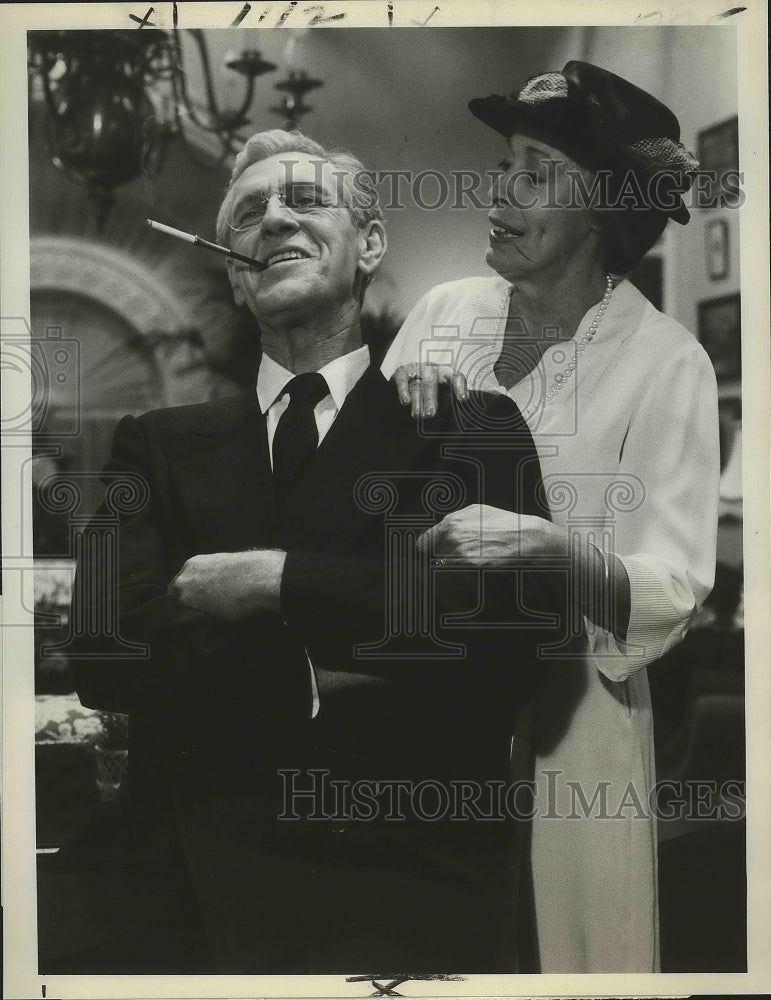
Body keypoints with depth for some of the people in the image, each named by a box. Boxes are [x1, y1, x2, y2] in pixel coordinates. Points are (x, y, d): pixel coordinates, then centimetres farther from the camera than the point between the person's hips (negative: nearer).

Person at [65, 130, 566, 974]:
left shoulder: (470, 427, 6)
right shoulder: (160, 446, 14)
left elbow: (525, 605, -11)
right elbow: (106, 656, 1)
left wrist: (277, 582, -10)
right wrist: (314, 676, -8)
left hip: (414, 883, -1)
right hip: (205, 880, 2)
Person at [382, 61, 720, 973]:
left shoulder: (666, 364, -12)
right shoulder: (445, 311, -1)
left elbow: (674, 591, -17)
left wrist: (545, 545, -33)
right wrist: (396, 399, -15)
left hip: (564, 713, -4)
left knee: (561, 935, 13)